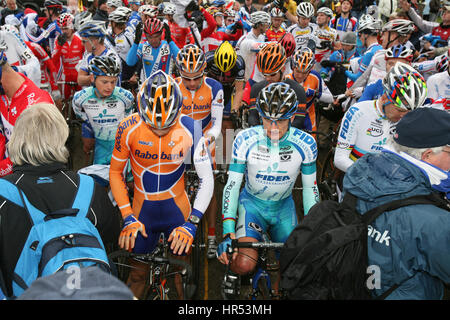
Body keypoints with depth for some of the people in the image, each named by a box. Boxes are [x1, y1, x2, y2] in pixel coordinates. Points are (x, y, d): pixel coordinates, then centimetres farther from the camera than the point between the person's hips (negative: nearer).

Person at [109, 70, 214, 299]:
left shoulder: (190, 128, -18)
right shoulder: (128, 128, -17)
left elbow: (207, 180, -12)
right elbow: (115, 173, -3)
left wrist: (191, 223, -18)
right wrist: (127, 217, -9)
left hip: (177, 209, 0)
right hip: (142, 211, 1)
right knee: (138, 273, 12)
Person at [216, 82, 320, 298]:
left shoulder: (305, 144, -16)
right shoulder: (245, 140, -20)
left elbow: (310, 189, -5)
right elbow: (232, 185, -16)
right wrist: (228, 233, -23)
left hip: (284, 207, 2)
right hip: (252, 204, -2)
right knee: (245, 264, -25)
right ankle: (232, 274, 7)